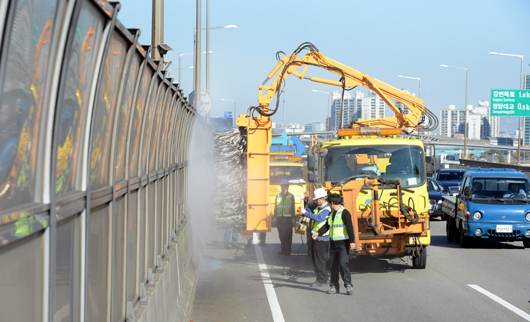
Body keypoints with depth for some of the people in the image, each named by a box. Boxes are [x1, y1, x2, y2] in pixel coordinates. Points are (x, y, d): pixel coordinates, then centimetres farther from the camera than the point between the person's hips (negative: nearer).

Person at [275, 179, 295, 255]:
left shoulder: (291, 196, 4)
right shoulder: (278, 196, 9)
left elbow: (293, 208, 4)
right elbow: (275, 207, 11)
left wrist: (293, 217, -2)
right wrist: (275, 217, 5)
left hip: (288, 218, -2)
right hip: (280, 218, 2)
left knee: (288, 234, -4)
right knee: (281, 235, 4)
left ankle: (288, 250, 0)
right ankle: (283, 250, 11)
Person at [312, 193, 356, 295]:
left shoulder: (344, 212, -10)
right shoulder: (332, 213, 16)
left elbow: (350, 227, -16)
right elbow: (327, 226, 19)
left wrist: (352, 241, -21)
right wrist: (318, 233, 3)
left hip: (343, 243, -8)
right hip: (333, 243, 8)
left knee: (343, 263, -13)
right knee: (334, 264, 8)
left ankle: (348, 285, -6)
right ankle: (334, 286, 14)